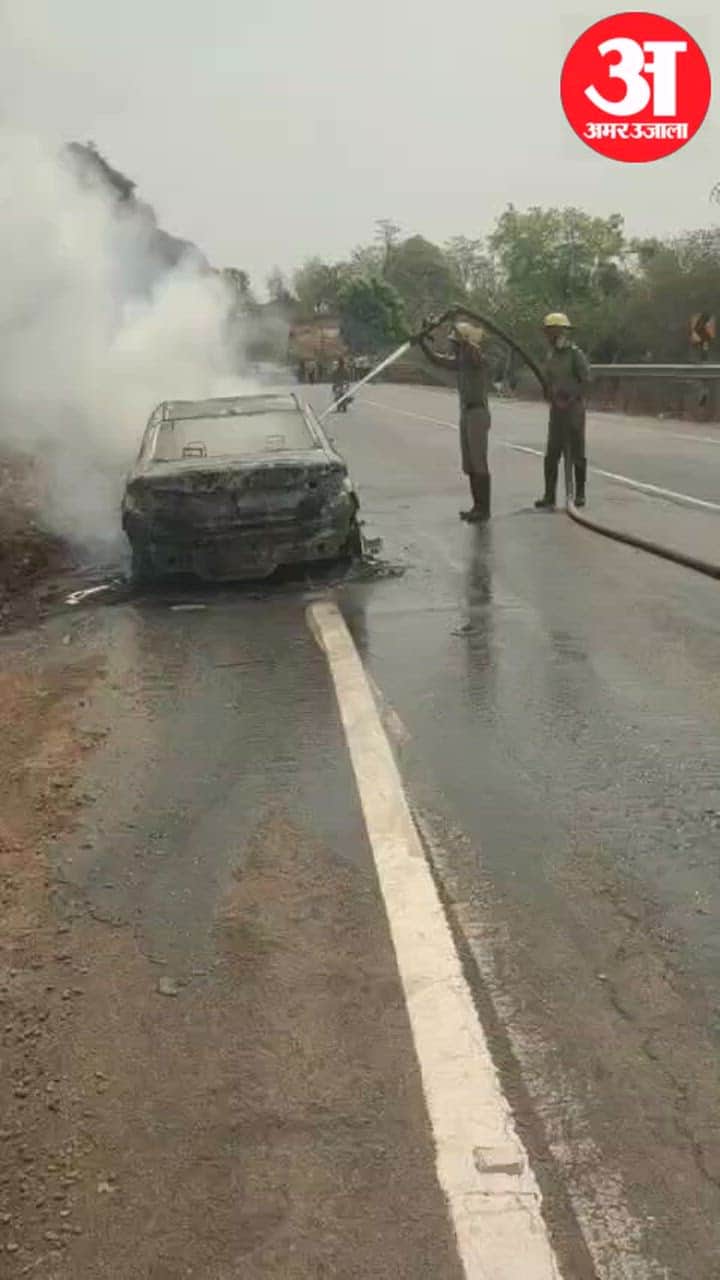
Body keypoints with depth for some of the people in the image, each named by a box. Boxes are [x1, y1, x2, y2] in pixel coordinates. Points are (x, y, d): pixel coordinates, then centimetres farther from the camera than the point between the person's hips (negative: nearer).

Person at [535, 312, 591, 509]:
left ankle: (580, 494, 11)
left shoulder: (575, 354, -10)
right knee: (551, 455, 3)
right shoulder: (551, 355, 11)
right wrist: (552, 398, 0)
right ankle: (549, 495, 5)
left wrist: (570, 399, -17)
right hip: (556, 410, 6)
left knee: (576, 454, 3)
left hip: (573, 409, -6)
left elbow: (586, 380, -13)